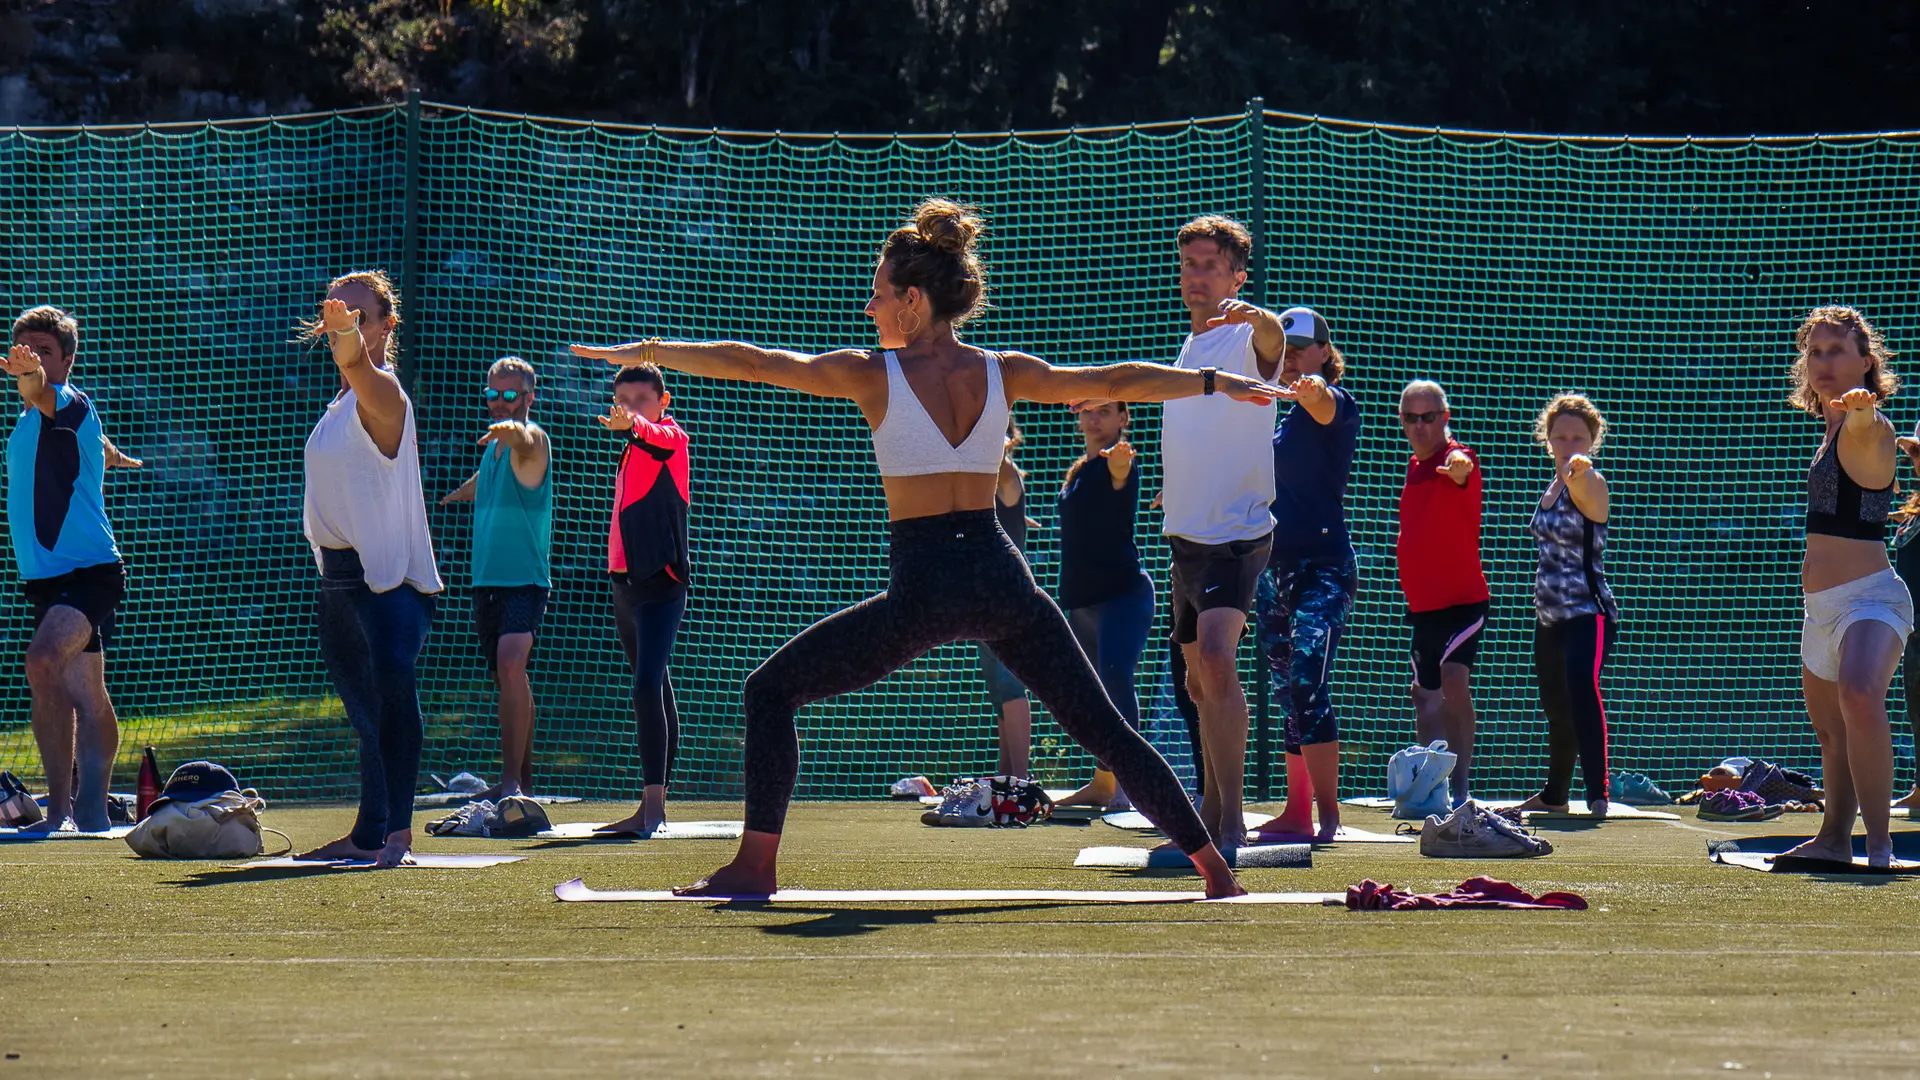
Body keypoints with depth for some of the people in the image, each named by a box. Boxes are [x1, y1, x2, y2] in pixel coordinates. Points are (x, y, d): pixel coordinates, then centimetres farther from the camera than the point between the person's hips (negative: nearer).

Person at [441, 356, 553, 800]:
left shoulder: (532, 440, -10)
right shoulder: (494, 444, 14)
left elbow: (525, 441, -36)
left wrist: (510, 430, -59)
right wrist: (453, 495, 55)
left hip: (525, 580, -8)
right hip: (487, 580, 8)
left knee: (511, 662, -26)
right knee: (509, 678, 13)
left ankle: (512, 779, -29)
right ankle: (520, 779, 23)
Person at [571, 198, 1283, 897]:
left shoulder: (874, 374, -3)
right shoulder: (1003, 372, 6)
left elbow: (749, 363, 2)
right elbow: (1117, 382, 13)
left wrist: (643, 351, 13)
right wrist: (1219, 383, 25)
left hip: (922, 588, -4)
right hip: (1000, 576, 4)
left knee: (770, 692, 9)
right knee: (1102, 729, 11)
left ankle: (756, 865, 1)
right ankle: (1214, 868, 9)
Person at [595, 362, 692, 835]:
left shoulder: (670, 435, -6)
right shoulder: (631, 451, 19)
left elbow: (655, 433, -31)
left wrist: (632, 424, -52)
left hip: (662, 582, -9)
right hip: (626, 582, 9)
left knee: (647, 687, -20)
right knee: (653, 692, 14)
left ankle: (652, 804, -26)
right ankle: (654, 805, 20)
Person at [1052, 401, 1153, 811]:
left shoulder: (1118, 461, -10)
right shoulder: (1077, 471, 16)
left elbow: (1118, 473, -36)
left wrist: (1119, 463, -60)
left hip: (1123, 592, -9)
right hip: (1082, 599, 9)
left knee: (1115, 673, -25)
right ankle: (1102, 784, 24)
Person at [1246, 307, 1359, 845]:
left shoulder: (1338, 404, -7)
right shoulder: (1288, 417, 18)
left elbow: (1325, 407, -34)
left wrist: (1314, 390, -56)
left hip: (1324, 567, -9)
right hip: (1276, 568, 9)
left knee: (1308, 685, -20)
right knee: (1288, 694, 9)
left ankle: (1328, 810, -21)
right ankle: (1297, 811, 14)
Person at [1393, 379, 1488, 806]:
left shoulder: (1457, 458, -14)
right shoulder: (1414, 464, 10)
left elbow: (1461, 469, -41)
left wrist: (1458, 468, -62)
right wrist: (1404, 546, 11)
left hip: (1463, 598, -9)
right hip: (1423, 604, 9)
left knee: (1454, 681, -25)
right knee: (1425, 695, 15)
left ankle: (1461, 786, -24)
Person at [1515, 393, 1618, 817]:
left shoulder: (1590, 484, -14)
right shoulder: (1555, 484, 11)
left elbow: (1584, 482, -41)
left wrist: (1578, 466, -62)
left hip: (1588, 613, -9)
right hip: (1551, 616, 9)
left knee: (1581, 687, -30)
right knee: (1556, 708, 19)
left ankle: (1598, 795, -35)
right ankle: (1554, 795, 37)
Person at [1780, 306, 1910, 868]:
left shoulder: (1868, 430, -14)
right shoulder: (1834, 427, 13)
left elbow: (1867, 427, -41)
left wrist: (1860, 406, -60)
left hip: (1869, 596, -10)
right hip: (1823, 607, 10)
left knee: (1859, 695, -33)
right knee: (1830, 730, 21)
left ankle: (1880, 844, -33)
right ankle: (1836, 838, 37)